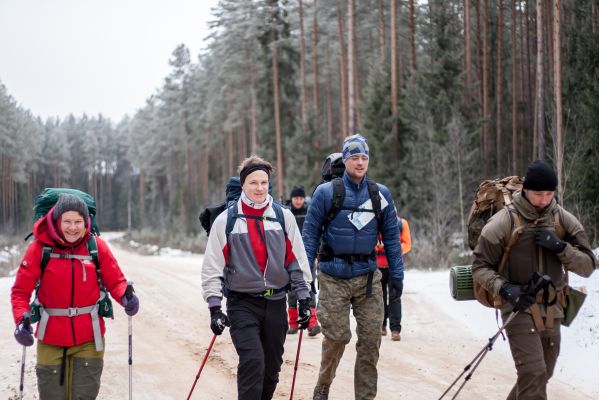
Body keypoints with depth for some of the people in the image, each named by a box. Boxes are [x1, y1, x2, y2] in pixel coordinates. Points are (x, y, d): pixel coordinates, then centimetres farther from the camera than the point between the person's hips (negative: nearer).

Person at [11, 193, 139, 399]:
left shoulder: (97, 246, -5)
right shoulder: (40, 247, -9)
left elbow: (115, 280, 1)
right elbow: (21, 290, -6)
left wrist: (125, 297, -21)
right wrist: (21, 319, -22)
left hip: (88, 338, 0)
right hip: (51, 339, 0)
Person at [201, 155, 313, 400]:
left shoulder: (284, 217, 3)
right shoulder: (226, 220, -3)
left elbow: (297, 260, 7)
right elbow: (212, 267, -1)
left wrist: (304, 299, 4)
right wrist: (215, 308, -6)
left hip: (276, 302, 3)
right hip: (242, 304, -3)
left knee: (271, 368, 9)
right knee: (252, 361, -19)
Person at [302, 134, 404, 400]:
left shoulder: (381, 194, 7)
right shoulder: (326, 192, -1)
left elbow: (391, 237, 9)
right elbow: (310, 234, 0)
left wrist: (397, 276, 5)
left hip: (368, 277, 3)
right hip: (333, 278, -2)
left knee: (371, 339, 0)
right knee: (336, 336, -4)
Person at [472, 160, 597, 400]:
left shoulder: (564, 220, 1)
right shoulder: (504, 222, -11)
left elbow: (587, 266, 0)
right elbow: (480, 267, -7)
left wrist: (561, 247, -18)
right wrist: (504, 288, -24)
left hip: (551, 312, 5)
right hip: (519, 308, -5)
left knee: (541, 375, 16)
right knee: (533, 374, -18)